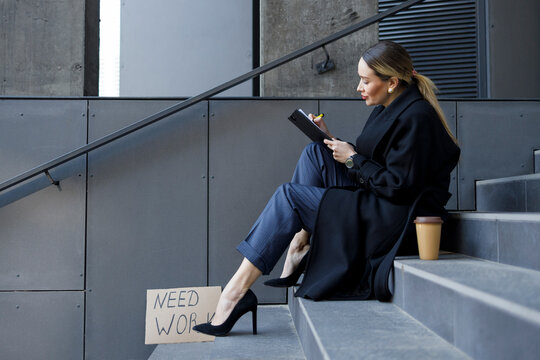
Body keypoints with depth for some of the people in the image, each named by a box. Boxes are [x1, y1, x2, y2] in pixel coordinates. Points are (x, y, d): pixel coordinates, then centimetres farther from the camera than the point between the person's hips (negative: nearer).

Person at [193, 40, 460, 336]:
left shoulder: (416, 118, -17)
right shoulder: (389, 108, 12)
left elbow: (399, 185, -22)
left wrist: (353, 159, -12)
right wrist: (332, 141, 6)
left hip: (393, 220, -10)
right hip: (374, 203, 10)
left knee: (289, 196, -13)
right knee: (315, 154, 0)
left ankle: (237, 291, -9)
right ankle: (299, 248, -2)